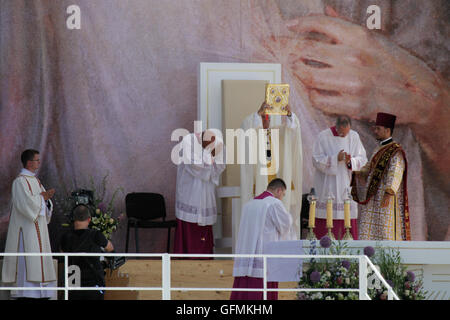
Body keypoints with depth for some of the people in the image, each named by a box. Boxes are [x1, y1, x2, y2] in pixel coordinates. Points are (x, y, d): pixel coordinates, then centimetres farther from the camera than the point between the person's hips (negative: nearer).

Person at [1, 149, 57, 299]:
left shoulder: (35, 180, 18)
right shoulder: (20, 181, -9)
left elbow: (44, 206, 18)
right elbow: (25, 203, -20)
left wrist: (46, 198, -3)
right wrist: (42, 197, -9)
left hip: (39, 228, 9)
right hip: (27, 228, -9)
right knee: (27, 261, -12)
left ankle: (39, 293, 8)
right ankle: (25, 294, -12)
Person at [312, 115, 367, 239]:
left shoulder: (354, 136, 6)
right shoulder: (323, 137, -4)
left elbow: (362, 159, 5)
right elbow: (316, 160, -8)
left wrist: (350, 161, -16)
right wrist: (336, 159, -20)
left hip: (346, 186, 3)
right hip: (327, 186, -3)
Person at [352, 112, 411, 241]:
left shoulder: (396, 152, -11)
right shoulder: (379, 150, 18)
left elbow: (395, 174, -23)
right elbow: (368, 169, 22)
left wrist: (388, 194, -35)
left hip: (386, 199, -9)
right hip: (373, 199, 9)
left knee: (386, 232, -8)